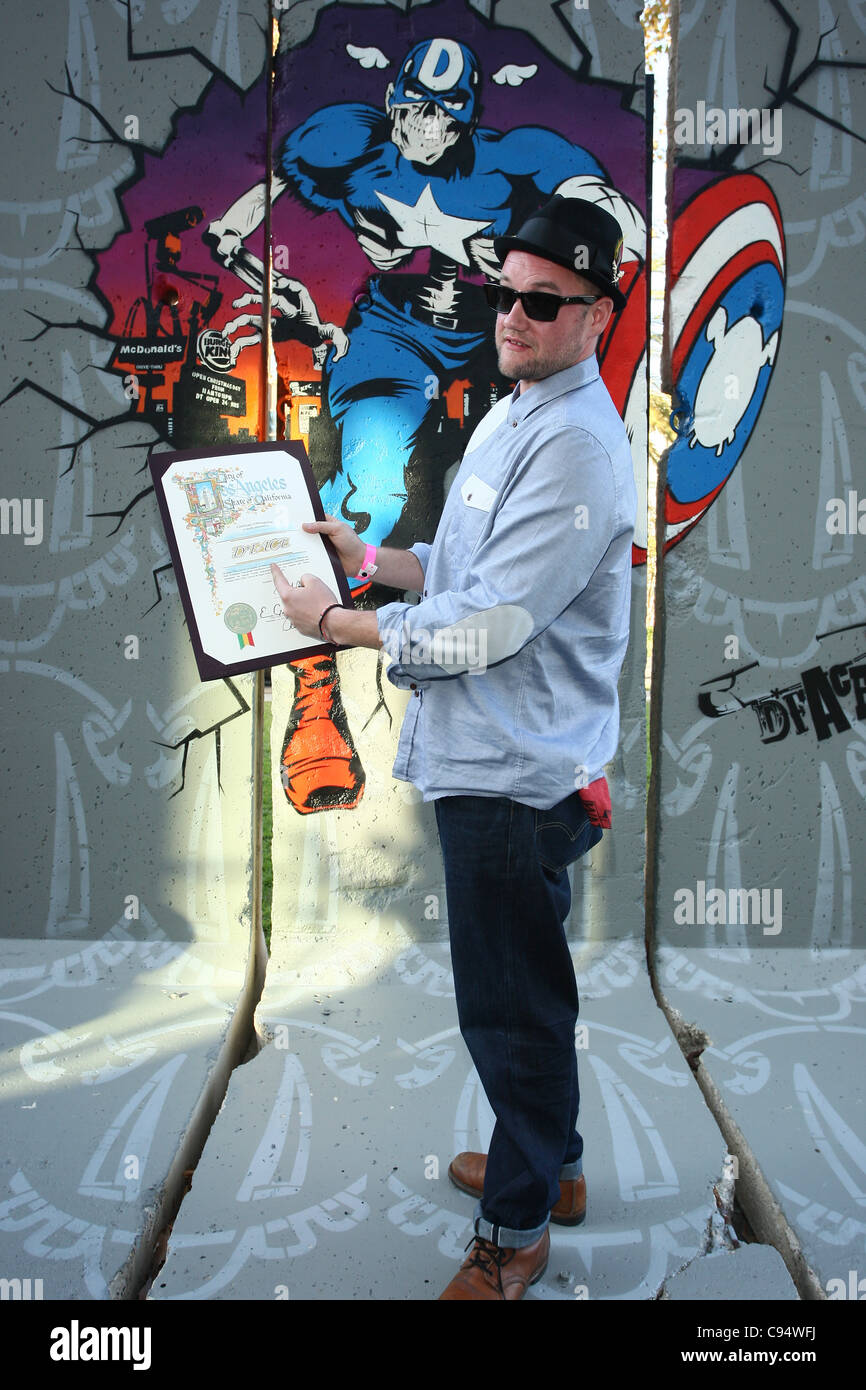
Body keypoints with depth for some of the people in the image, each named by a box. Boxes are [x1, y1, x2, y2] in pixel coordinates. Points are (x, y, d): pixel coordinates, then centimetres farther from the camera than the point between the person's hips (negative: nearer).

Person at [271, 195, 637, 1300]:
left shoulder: (575, 445, -20)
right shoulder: (513, 416, 14)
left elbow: (483, 628, -24)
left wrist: (335, 621, -13)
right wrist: (371, 558, 11)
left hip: (519, 773, -10)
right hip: (491, 758, 10)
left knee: (509, 1003, 5)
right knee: (521, 988, 23)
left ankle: (515, 1232, 27)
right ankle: (551, 1164, 45)